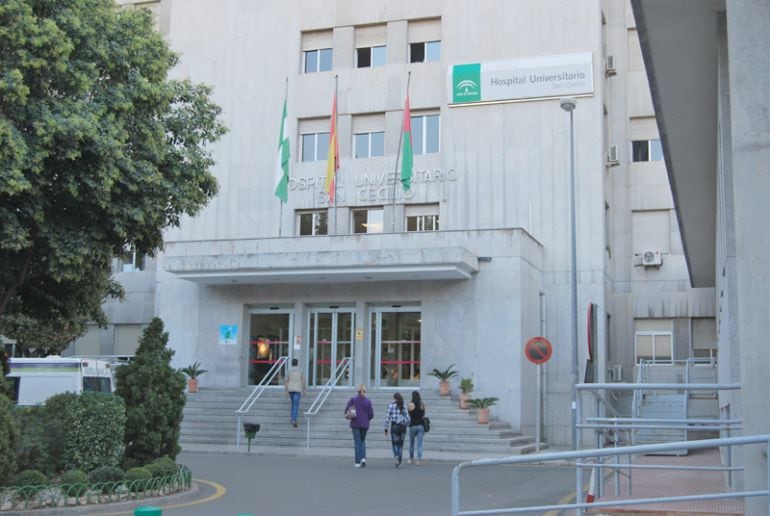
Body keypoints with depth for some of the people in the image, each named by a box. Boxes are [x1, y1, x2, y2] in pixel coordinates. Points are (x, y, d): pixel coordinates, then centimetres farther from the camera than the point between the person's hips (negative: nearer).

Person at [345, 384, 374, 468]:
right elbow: (371, 415, -1)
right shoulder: (368, 401, -2)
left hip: (355, 424, -1)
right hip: (365, 424, 1)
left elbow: (346, 410, -9)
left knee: (357, 442, 5)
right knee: (363, 441, 17)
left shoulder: (353, 399, -5)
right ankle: (363, 458, -3)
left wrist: (349, 416, 10)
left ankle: (358, 462, 2)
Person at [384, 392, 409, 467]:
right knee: (400, 444, 10)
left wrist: (386, 428, 2)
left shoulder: (391, 405, -2)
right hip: (402, 427, 3)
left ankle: (396, 456, -23)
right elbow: (408, 418, 5)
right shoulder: (404, 406, 5)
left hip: (394, 426, -3)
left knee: (395, 443, 3)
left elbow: (387, 417, -4)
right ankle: (399, 461, 9)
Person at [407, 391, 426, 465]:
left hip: (413, 425, -1)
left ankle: (411, 459, 28)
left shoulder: (410, 404, -8)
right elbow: (423, 414, 10)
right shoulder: (422, 404, 0)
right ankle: (418, 460, -10)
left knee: (411, 443, 16)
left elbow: (408, 415, -5)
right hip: (421, 425, 1)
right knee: (419, 443, 1)